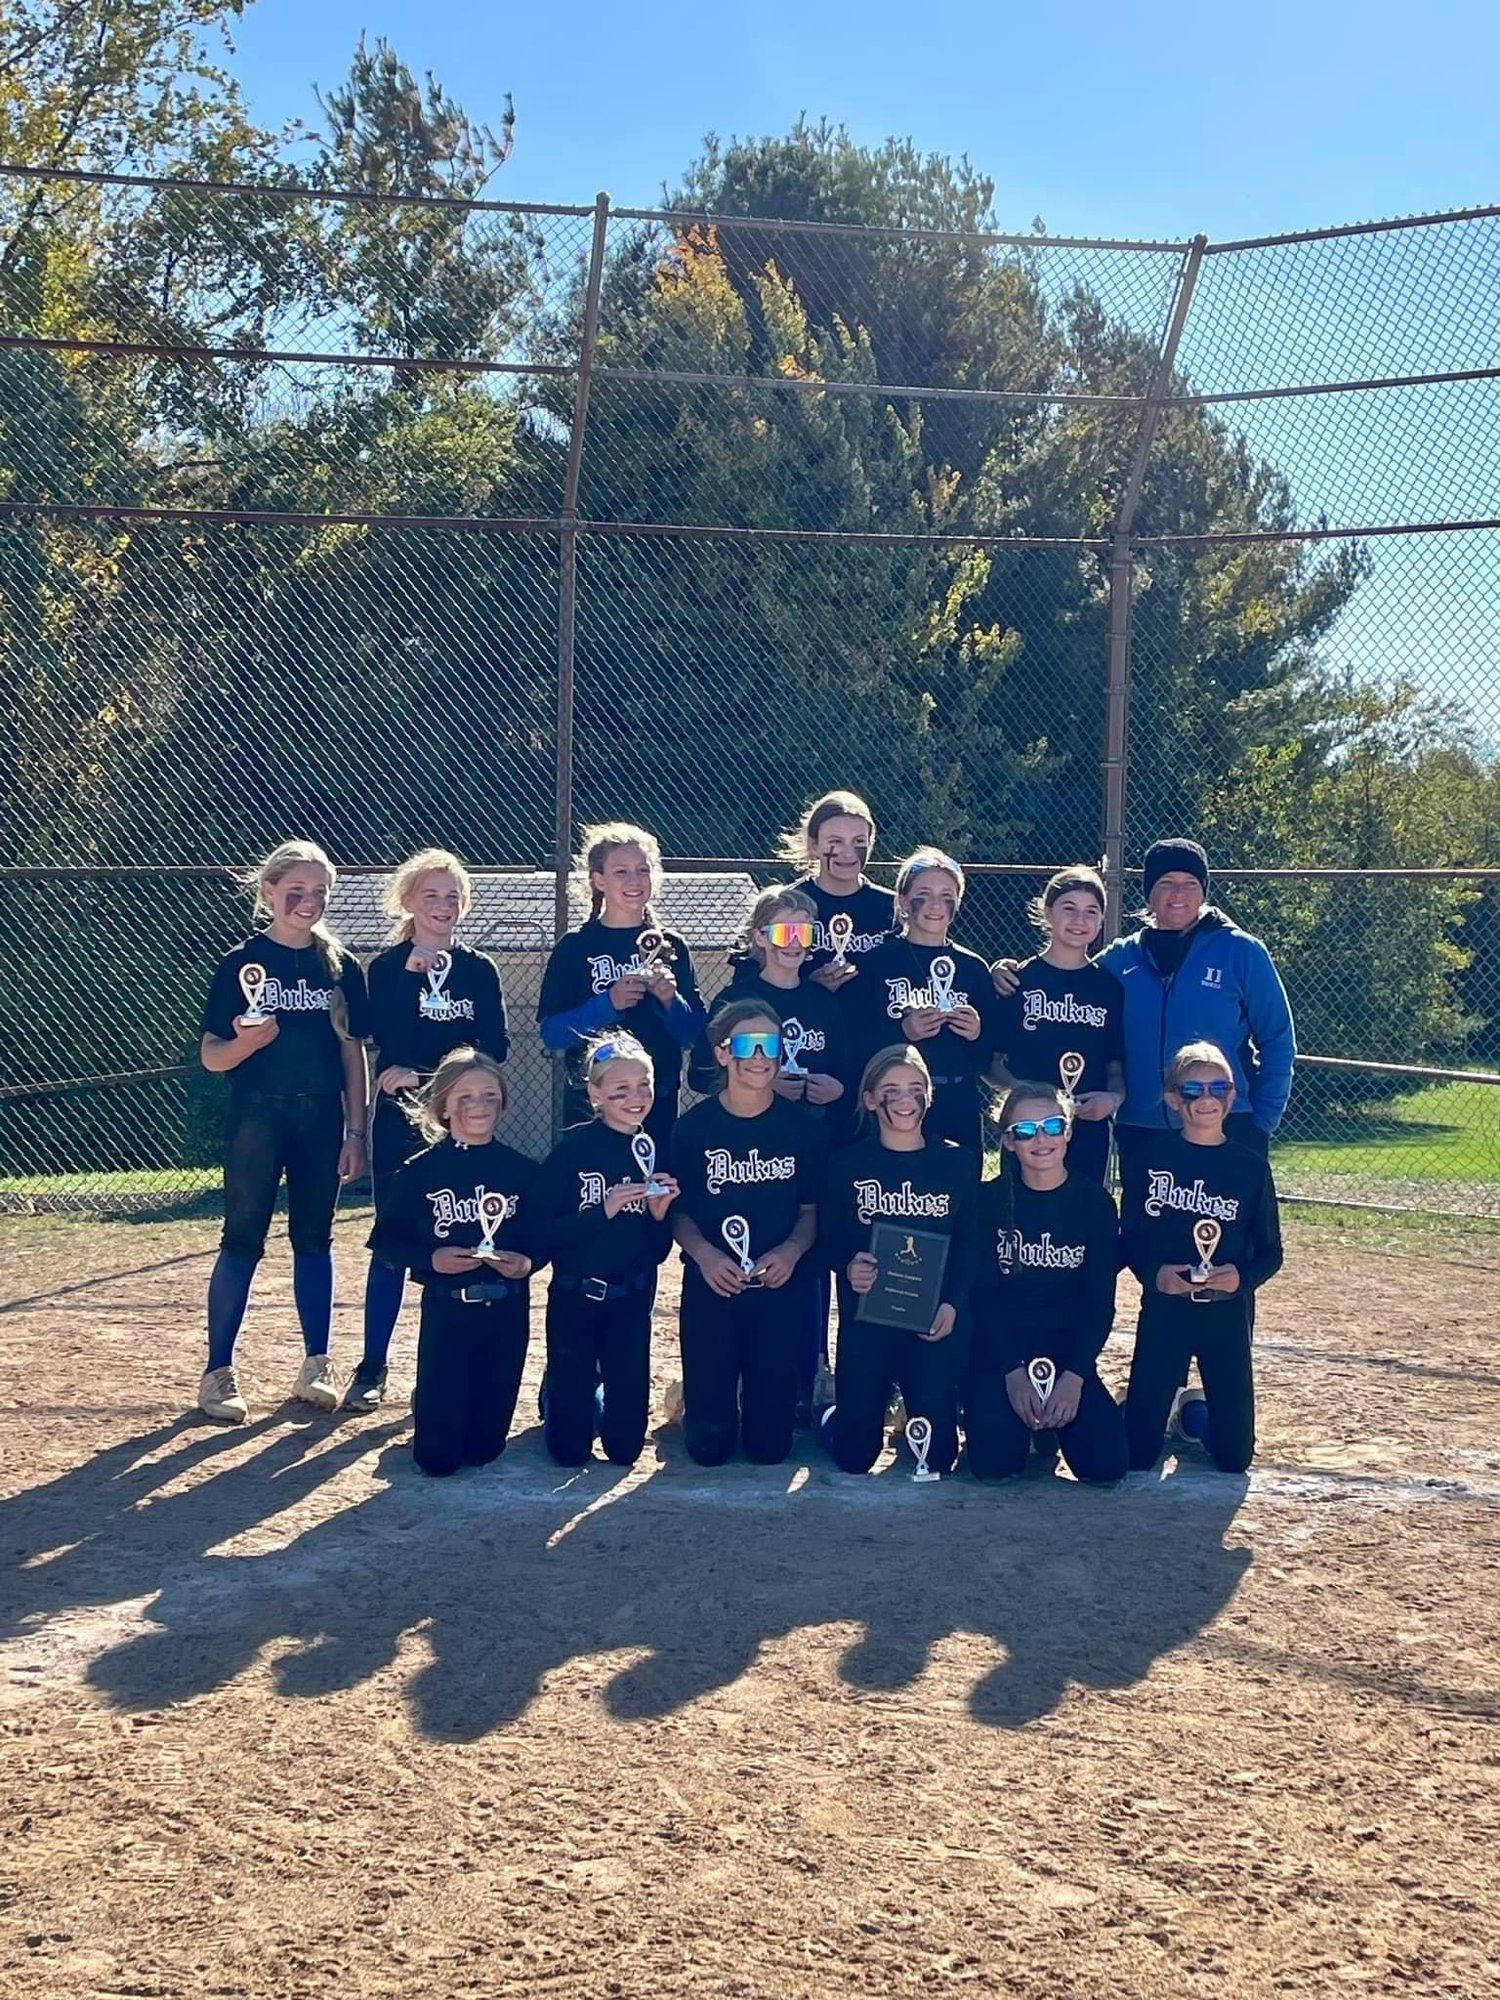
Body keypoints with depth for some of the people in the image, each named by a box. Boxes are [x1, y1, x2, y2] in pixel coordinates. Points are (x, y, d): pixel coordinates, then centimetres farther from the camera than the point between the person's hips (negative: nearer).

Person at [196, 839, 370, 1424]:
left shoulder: (342, 966, 6)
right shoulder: (242, 963, -3)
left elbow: (354, 1055, 8)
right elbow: (211, 1056, -3)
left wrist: (355, 1132, 3)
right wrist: (247, 1042, -25)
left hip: (321, 1121, 3)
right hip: (257, 1119, -3)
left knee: (314, 1239, 9)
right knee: (242, 1242, -1)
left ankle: (316, 1366, 17)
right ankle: (219, 1372, 6)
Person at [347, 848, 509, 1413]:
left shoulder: (478, 970, 7)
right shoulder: (387, 967, 1)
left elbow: (495, 1047, -2)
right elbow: (388, 1042, -13)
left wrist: (423, 1074, -13)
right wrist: (413, 974, -19)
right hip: (400, 1118, -1)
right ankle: (372, 1367, 7)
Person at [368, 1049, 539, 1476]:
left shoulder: (522, 1170, 1)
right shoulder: (420, 1172, -5)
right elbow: (386, 1240, -2)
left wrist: (528, 1261, -14)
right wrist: (430, 1259, -17)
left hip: (507, 1311, 2)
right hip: (446, 1310, -2)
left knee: (485, 1445, 8)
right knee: (438, 1456, 0)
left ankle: (481, 1449, 38)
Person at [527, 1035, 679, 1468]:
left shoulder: (655, 1152, 1)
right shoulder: (573, 1148, -11)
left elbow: (658, 1250, 6)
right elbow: (542, 1230, -15)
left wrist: (659, 1215, -13)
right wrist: (603, 1211, -23)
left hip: (631, 1302, 3)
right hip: (575, 1298, -3)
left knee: (626, 1446, 6)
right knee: (570, 1450, 5)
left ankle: (598, 1397, 35)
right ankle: (559, 1400, 35)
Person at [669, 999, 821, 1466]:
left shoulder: (800, 1127, 0)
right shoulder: (694, 1126, -4)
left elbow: (811, 1209, 6)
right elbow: (677, 1210, 1)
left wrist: (792, 1250, -14)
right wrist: (703, 1253, -18)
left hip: (781, 1290, 1)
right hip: (710, 1288, -1)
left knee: (770, 1443, 3)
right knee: (709, 1442, 2)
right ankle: (692, 1399, 35)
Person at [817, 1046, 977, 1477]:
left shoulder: (958, 1163, 4)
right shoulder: (847, 1163, 2)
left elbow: (970, 1246, 5)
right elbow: (827, 1241, 4)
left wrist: (952, 1304, -10)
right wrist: (848, 1267, -18)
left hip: (936, 1320, 1)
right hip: (865, 1316, -1)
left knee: (938, 1456, -2)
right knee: (855, 1455, -2)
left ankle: (921, 1416, 32)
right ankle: (835, 1414, 32)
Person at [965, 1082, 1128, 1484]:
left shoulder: (1093, 1201, -2)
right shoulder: (991, 1199, -3)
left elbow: (1100, 1302, -4)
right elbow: (983, 1295, -6)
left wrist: (1074, 1376, -17)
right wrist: (1013, 1372, -19)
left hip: (1068, 1345, 1)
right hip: (1000, 1345, -1)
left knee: (1106, 1465, -18)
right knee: (995, 1462, -23)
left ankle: (1054, 1418, 14)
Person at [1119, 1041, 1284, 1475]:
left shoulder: (1249, 1166, -1)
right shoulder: (1150, 1157, -3)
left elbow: (1270, 1252, 3)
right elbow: (1130, 1238, 1)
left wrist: (1243, 1277, -17)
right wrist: (1154, 1273, -18)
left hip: (1228, 1314, 1)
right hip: (1164, 1309, -1)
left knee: (1234, 1456, 3)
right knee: (1138, 1454, -1)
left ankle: (1192, 1411, 35)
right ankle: (1167, 1406, 32)